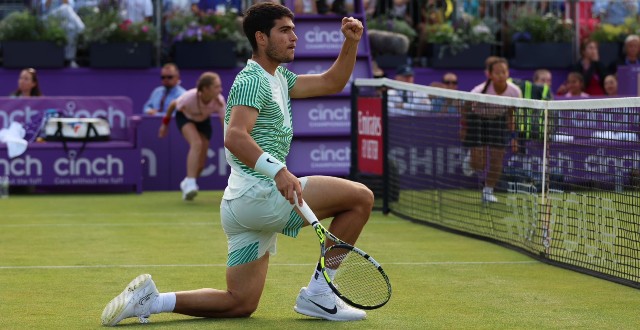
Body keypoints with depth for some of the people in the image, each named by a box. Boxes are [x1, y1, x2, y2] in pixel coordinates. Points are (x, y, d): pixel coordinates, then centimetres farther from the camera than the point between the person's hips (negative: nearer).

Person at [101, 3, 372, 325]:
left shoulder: (279, 78, 19)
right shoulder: (252, 80, -11)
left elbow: (330, 83, 25)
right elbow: (234, 137, -26)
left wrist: (351, 43, 9)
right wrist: (277, 170, -40)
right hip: (259, 194, -10)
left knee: (240, 304, 11)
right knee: (361, 197, -12)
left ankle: (149, 300, 5)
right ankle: (317, 293, -8)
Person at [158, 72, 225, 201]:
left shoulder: (219, 101, -32)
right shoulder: (190, 97, -37)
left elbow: (226, 125, -30)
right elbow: (173, 105, -15)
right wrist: (165, 123, -3)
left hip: (203, 121, 3)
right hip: (185, 117, -3)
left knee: (200, 164, 0)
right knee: (196, 143, -34)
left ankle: (186, 185, 30)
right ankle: (190, 183, -36)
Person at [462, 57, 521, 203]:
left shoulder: (515, 92, -23)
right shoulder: (480, 91, -33)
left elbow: (510, 114, -3)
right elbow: (466, 108, -13)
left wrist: (513, 135, -2)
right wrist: (464, 129, -6)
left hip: (498, 120, 3)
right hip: (477, 119, -3)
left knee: (497, 158, -2)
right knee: (479, 163, -8)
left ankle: (488, 191, 20)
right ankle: (470, 158, 31)